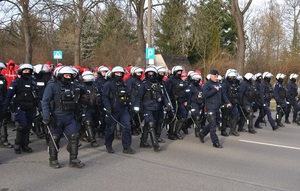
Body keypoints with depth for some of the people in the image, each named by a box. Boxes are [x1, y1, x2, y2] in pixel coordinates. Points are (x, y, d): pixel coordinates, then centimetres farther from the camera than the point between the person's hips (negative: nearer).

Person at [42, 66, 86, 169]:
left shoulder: (72, 86, 12)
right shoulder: (52, 86, -8)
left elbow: (83, 90, 33)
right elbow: (45, 101, -15)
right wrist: (46, 116, -23)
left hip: (69, 117, 6)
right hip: (56, 118, -5)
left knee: (74, 136, 1)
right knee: (55, 139, 5)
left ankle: (73, 160, 11)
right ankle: (53, 160, 22)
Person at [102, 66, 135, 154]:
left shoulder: (123, 85, 16)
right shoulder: (108, 84, -4)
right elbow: (104, 97, -12)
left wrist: (127, 104, 22)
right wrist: (108, 107, -21)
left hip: (123, 110, 5)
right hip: (112, 111, -5)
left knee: (127, 127, -5)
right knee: (110, 129, 5)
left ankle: (126, 147, 1)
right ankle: (108, 146, 24)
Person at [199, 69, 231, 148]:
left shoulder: (218, 84, 15)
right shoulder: (207, 85, -7)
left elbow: (222, 94, 21)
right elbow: (205, 94, -22)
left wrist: (227, 102, 11)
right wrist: (215, 90, -18)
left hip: (217, 107, 8)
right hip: (210, 108, -8)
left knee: (212, 124, 16)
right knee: (213, 125, -5)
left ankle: (202, 134, 34)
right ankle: (215, 142, 1)